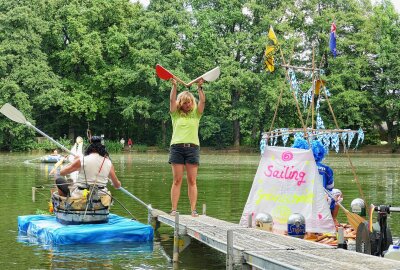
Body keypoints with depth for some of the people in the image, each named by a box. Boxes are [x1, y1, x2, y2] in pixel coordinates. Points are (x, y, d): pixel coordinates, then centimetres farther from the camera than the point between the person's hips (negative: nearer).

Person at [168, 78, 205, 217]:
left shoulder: (196, 114, 13)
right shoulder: (176, 114, 10)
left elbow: (202, 101, 0)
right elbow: (172, 100, -2)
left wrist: (200, 87, -9)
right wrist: (174, 85, -11)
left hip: (193, 147, 1)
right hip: (177, 147, 0)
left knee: (192, 181, -1)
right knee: (177, 180, -2)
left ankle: (193, 210, -3)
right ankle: (174, 209, -2)